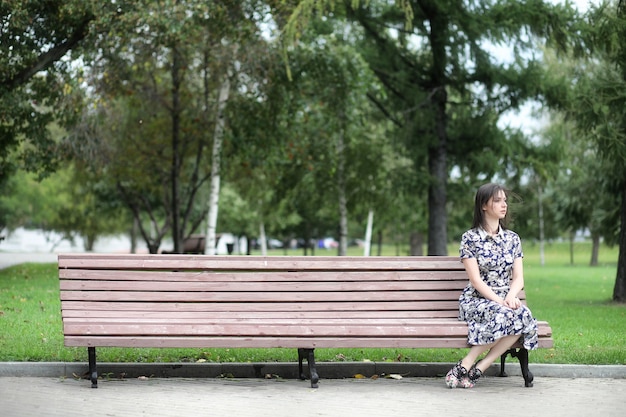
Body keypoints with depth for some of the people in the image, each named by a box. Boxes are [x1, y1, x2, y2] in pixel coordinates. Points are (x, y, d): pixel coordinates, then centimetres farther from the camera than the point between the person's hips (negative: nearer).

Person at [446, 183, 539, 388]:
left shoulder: (512, 238, 12)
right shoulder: (470, 238, -2)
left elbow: (518, 278, 5)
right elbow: (475, 280, -9)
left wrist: (511, 296, -17)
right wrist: (499, 301, -22)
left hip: (505, 301, 4)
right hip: (476, 300, -4)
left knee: (523, 316, -32)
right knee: (504, 315, -37)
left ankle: (478, 369, -28)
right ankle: (465, 366, -26)